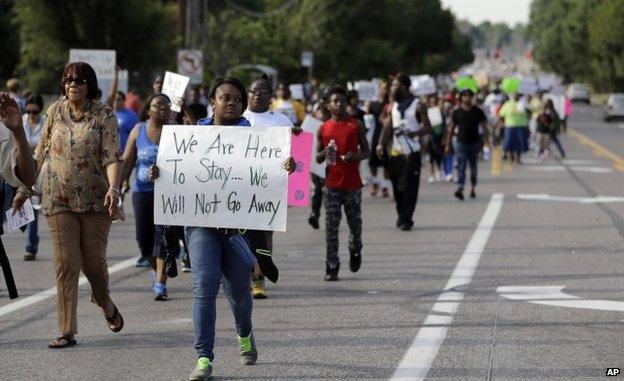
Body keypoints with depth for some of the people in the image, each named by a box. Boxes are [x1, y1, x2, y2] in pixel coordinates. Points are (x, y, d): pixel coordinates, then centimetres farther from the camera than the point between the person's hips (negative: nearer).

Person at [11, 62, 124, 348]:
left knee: (94, 263, 5)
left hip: (95, 201, -2)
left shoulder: (104, 115, -3)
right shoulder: (56, 111, 6)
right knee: (66, 265, -5)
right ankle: (67, 332, -4)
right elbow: (40, 153, 14)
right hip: (59, 201, 2)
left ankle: (105, 304, 38)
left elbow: (113, 157, -12)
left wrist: (114, 188, -28)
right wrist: (24, 188, 12)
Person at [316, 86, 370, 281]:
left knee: (355, 223, 7)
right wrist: (324, 154, -11)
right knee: (331, 226, -5)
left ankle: (355, 250, 38)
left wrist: (356, 156, -15)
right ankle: (332, 266, -3)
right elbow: (317, 157, 13)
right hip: (332, 184, 0)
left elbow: (367, 152, 7)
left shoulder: (357, 125, 4)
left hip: (352, 183, 0)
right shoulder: (324, 128, 7)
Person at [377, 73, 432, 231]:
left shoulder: (418, 106, -5)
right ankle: (401, 215, 22)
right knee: (397, 187, 8)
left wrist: (416, 133, -27)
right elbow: (389, 127, 12)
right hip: (396, 152, 5)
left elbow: (427, 127, -7)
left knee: (410, 187, -8)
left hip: (411, 153, -5)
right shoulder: (394, 106, 12)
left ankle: (406, 219, -5)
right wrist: (381, 143, -3)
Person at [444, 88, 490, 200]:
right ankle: (460, 189, -24)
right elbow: (451, 128, 7)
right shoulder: (456, 112, 3)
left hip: (474, 142, 1)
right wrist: (447, 145, 3)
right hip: (462, 143, -1)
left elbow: (485, 127, 6)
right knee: (461, 166, -13)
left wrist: (486, 141, -4)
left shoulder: (478, 111, 4)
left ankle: (473, 189, 24)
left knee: (473, 167, 12)